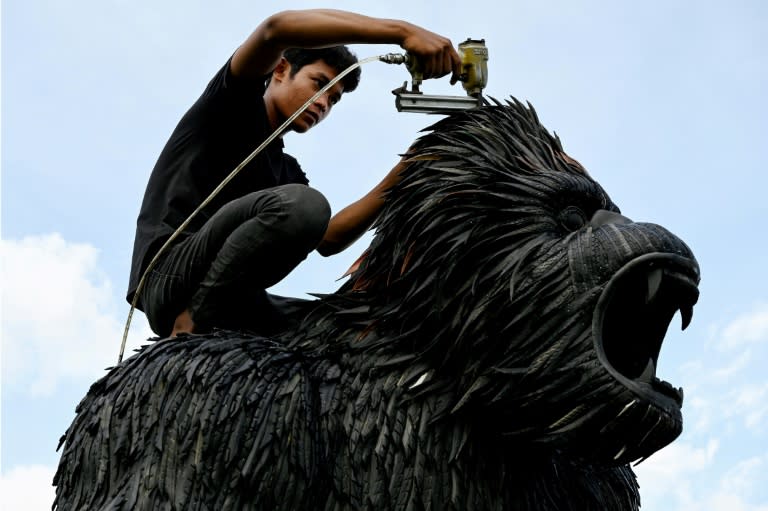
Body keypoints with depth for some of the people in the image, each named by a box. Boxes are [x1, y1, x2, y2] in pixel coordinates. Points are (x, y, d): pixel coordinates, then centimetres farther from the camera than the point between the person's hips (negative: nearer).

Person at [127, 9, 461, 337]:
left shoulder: (287, 172, 27)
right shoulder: (236, 102, 9)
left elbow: (327, 239, 8)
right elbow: (277, 27, -13)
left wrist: (402, 174, 0)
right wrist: (402, 31, -22)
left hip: (222, 309, 7)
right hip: (170, 273, -7)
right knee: (301, 204, -26)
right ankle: (194, 321, -17)